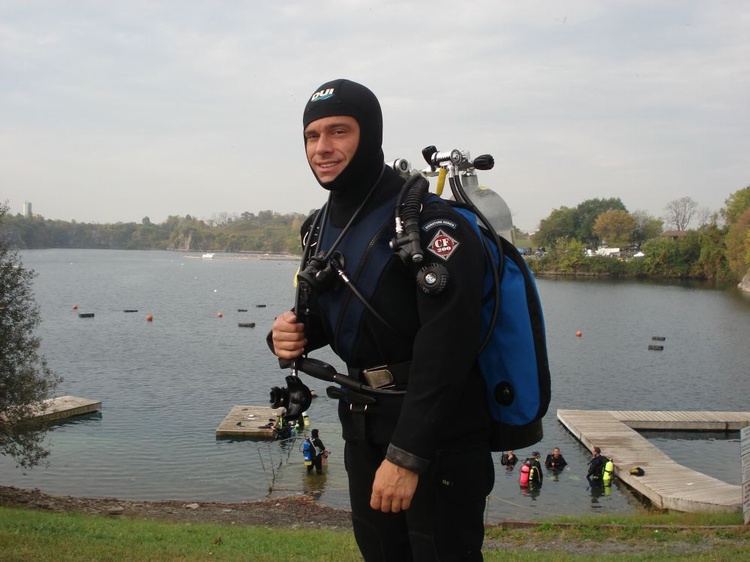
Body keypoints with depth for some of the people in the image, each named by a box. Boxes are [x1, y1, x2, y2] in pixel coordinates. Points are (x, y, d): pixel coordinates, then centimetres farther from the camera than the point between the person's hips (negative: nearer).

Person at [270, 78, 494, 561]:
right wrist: (291, 332, -6)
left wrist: (406, 454, -28)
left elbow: (445, 347, -26)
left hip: (439, 435, -7)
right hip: (364, 430, 8)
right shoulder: (322, 227, 7)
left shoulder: (429, 222, -20)